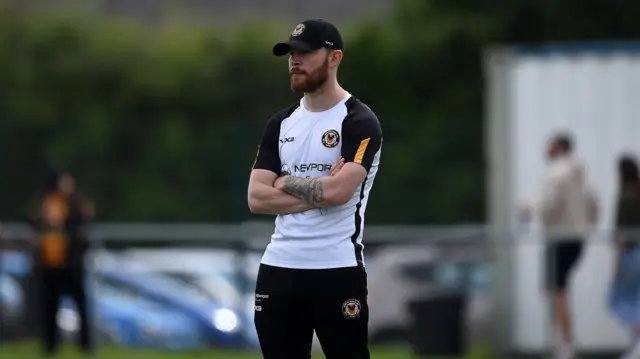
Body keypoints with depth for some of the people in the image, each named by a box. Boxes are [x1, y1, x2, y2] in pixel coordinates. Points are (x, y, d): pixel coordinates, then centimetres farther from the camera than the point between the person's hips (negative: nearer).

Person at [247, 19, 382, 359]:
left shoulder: (359, 122, -7)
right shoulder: (280, 124, 12)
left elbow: (338, 191, -21)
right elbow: (257, 198, 3)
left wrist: (285, 184, -4)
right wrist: (318, 192, -9)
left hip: (337, 272, -6)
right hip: (278, 270, 6)